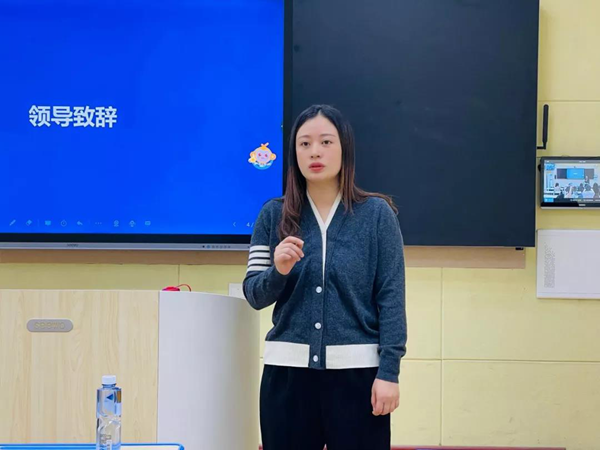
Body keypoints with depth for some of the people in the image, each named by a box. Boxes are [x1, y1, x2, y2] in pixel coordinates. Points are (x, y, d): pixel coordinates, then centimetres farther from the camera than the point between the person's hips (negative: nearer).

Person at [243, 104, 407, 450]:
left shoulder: (376, 213, 0)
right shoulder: (274, 215, 5)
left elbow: (391, 297, -2)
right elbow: (254, 296, 5)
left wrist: (389, 370, -9)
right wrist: (278, 270, -15)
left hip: (358, 371, -2)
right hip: (288, 371, 2)